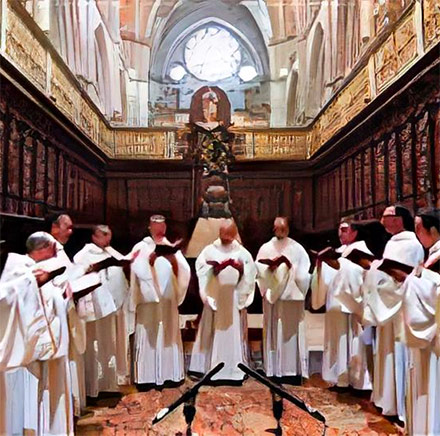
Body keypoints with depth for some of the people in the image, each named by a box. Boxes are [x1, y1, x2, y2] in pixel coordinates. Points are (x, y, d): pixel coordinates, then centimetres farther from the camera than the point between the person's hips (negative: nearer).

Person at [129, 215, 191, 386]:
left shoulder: (172, 247, 9)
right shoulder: (140, 247, 0)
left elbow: (183, 271, -3)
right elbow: (140, 271, -16)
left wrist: (172, 257, -17)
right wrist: (153, 256, -26)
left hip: (168, 300, 3)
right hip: (148, 299, -3)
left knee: (169, 337, 7)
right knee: (148, 338, -2)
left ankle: (169, 373, 16)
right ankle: (147, 376, 6)